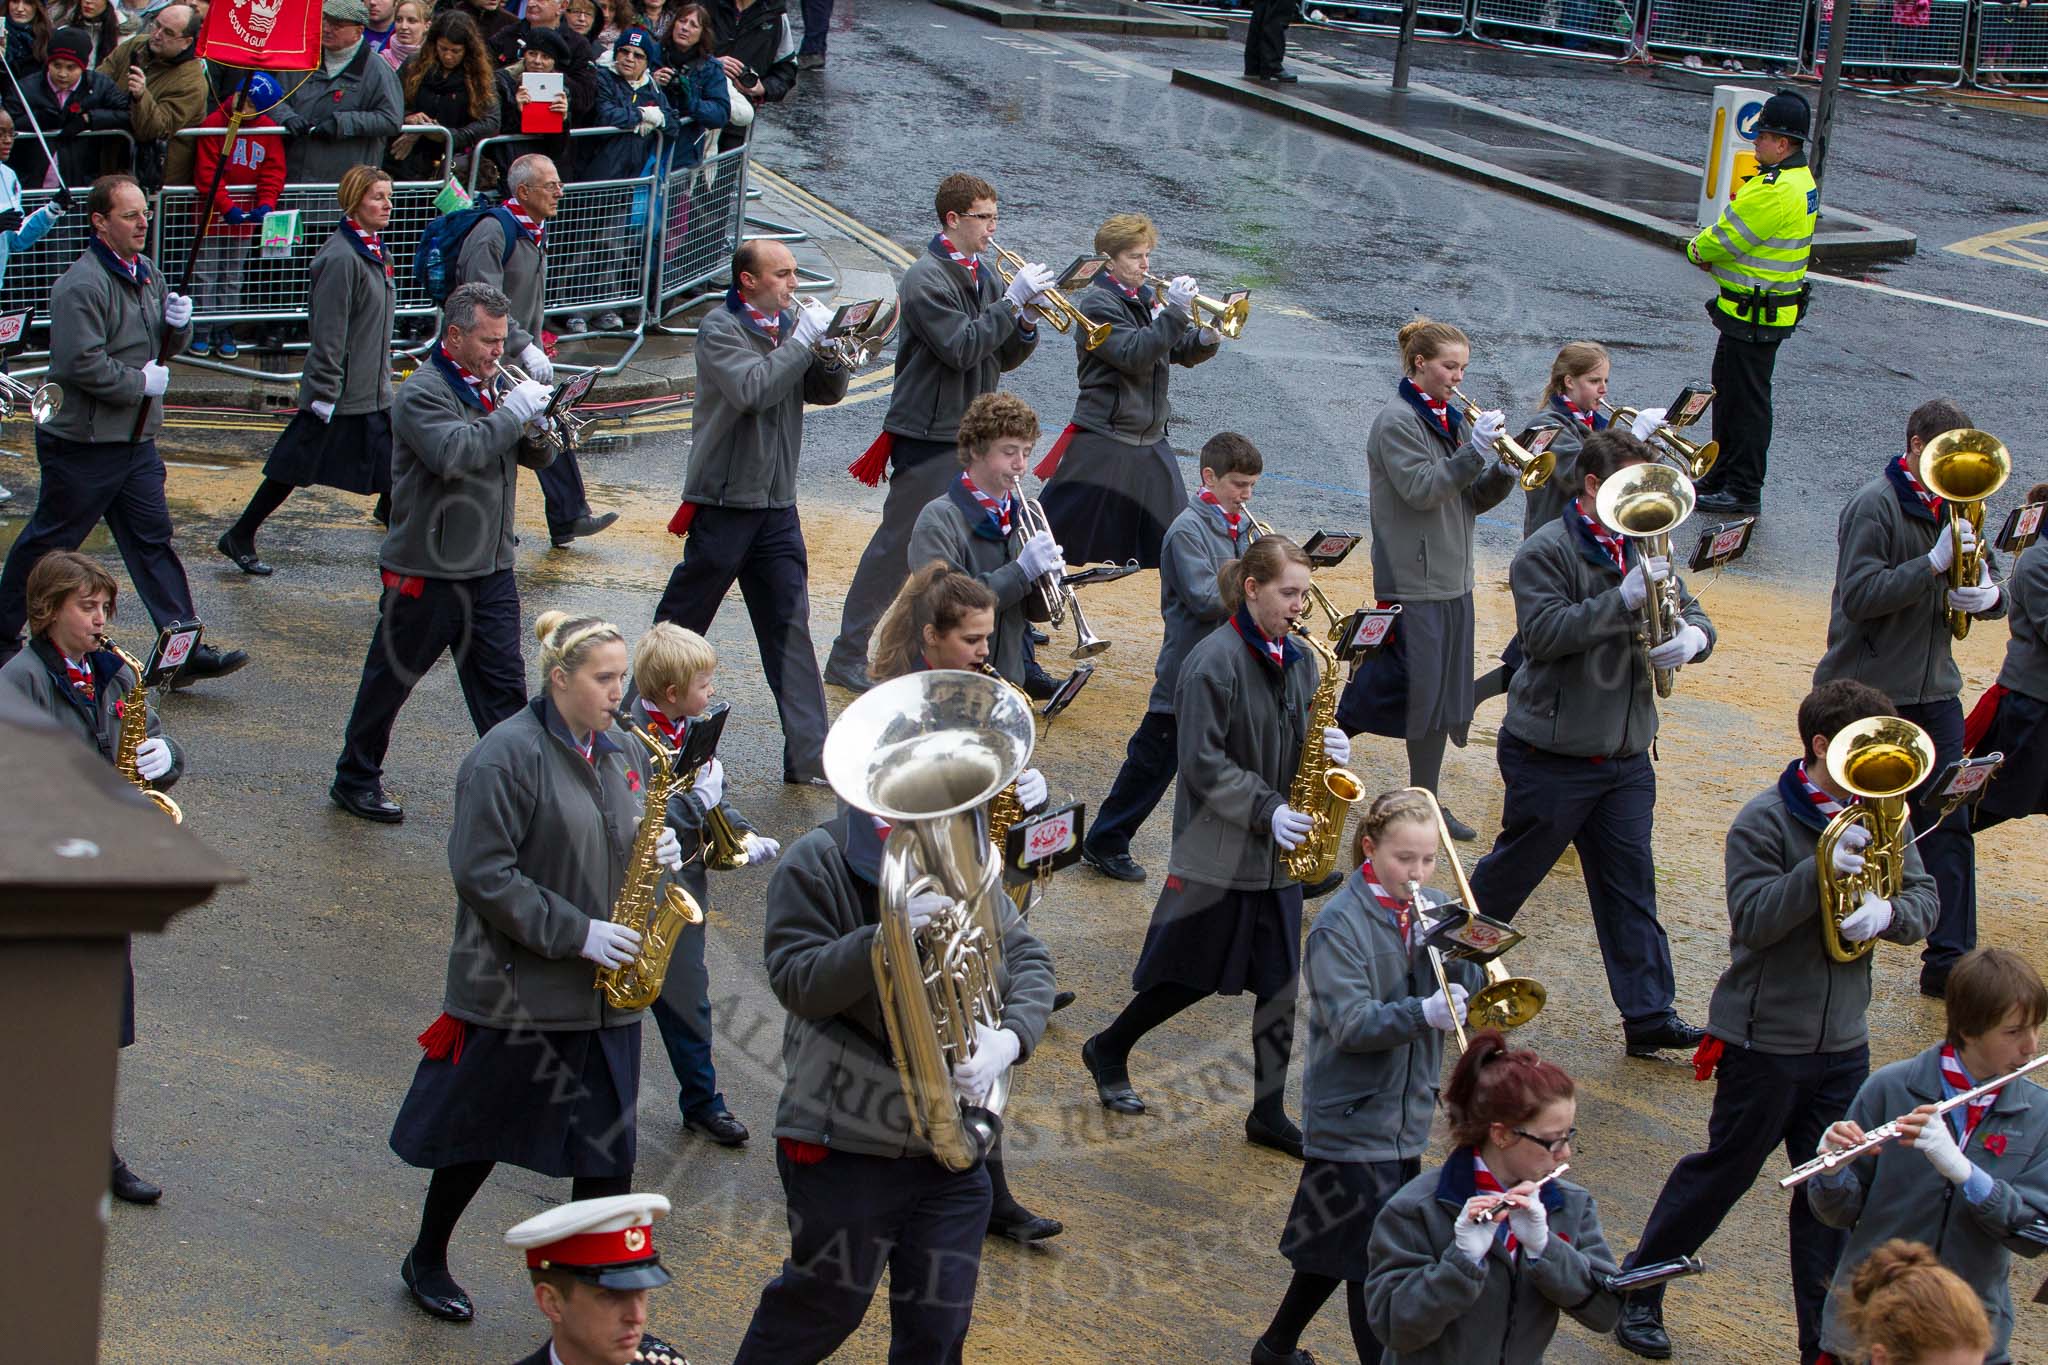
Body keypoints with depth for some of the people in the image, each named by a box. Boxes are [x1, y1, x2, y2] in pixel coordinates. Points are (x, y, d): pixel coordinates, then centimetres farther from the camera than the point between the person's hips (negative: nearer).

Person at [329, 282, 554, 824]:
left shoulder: (494, 384, 11)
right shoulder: (424, 392, -13)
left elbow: (534, 455, 14)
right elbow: (452, 454, -30)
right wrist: (513, 413, -25)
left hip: (490, 570, 6)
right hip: (425, 571, -6)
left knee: (503, 686, 3)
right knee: (392, 678, 7)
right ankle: (355, 779, 22)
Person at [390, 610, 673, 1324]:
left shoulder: (622, 754, 9)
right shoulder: (507, 755, -14)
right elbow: (483, 872, -18)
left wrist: (661, 850, -2)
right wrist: (574, 933, -20)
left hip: (606, 992, 6)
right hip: (517, 992, -6)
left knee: (609, 1155, 5)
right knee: (479, 1138, 10)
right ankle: (426, 1261, 32)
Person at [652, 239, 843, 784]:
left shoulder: (791, 322, 10)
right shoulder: (720, 328, -10)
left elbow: (827, 392, 8)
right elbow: (752, 390, -26)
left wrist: (834, 351, -10)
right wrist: (803, 340, -21)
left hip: (777, 504, 6)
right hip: (724, 499, -6)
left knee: (789, 628, 1)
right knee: (681, 622, 5)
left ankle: (808, 755, 0)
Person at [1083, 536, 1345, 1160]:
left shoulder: (1297, 660, 7)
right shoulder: (1214, 662, -15)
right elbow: (1203, 763, -17)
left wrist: (1332, 749, -5)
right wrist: (1266, 810, -22)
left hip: (1278, 850, 7)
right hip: (1217, 849, -6)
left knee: (1280, 983, 5)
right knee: (1195, 975, 4)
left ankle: (1269, 1113, 13)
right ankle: (1107, 1050, 27)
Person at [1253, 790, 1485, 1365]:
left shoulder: (1429, 909, 5)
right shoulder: (1340, 923, -15)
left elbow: (1473, 990, 0)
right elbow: (1351, 1024, -23)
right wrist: (1424, 1013, -37)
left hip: (1406, 1116, 7)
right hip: (1352, 1118, -7)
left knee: (1337, 1250, 19)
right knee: (1373, 1264, -5)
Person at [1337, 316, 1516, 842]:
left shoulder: (1448, 420, 13)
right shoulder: (1398, 420, -11)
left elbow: (1469, 501, 13)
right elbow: (1421, 489, -21)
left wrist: (1501, 473, -6)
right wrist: (1474, 450, -23)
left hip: (1451, 580, 8)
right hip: (1412, 580, -8)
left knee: (1443, 694, 8)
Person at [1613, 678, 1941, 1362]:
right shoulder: (1765, 821, -14)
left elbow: (1924, 901, 1)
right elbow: (1753, 921, -21)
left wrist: (1888, 911, -22)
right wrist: (1823, 869, -33)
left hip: (1843, 1042, 5)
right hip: (1765, 1041, -5)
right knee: (1725, 1170, 8)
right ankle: (1637, 1291, 27)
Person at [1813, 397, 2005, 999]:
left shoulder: (1953, 509, 10)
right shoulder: (1874, 507, -12)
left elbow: (1995, 595, 12)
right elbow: (1859, 595, -22)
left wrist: (1988, 596, -11)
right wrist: (1935, 562, -25)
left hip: (1933, 690, 6)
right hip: (1867, 691, -6)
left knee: (1948, 824, 2)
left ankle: (1949, 960, 4)